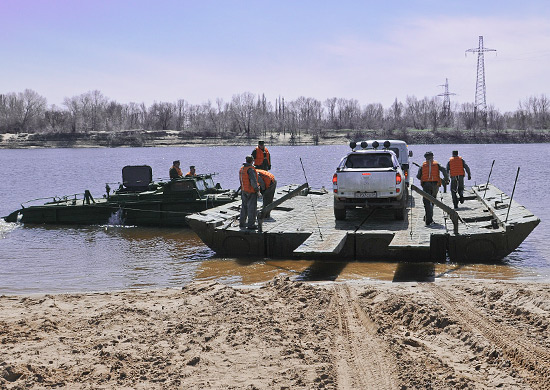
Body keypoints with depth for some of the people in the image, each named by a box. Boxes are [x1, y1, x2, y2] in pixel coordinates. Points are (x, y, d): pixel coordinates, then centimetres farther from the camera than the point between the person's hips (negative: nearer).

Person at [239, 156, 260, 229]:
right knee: (252, 208, -1)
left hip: (244, 191, 8)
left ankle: (242, 222, 28)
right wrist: (257, 189, -12)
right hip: (251, 192, -8)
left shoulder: (241, 169, 6)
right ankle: (251, 224, 2)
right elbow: (253, 181, -24)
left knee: (244, 207, 19)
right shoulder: (251, 169, -20)